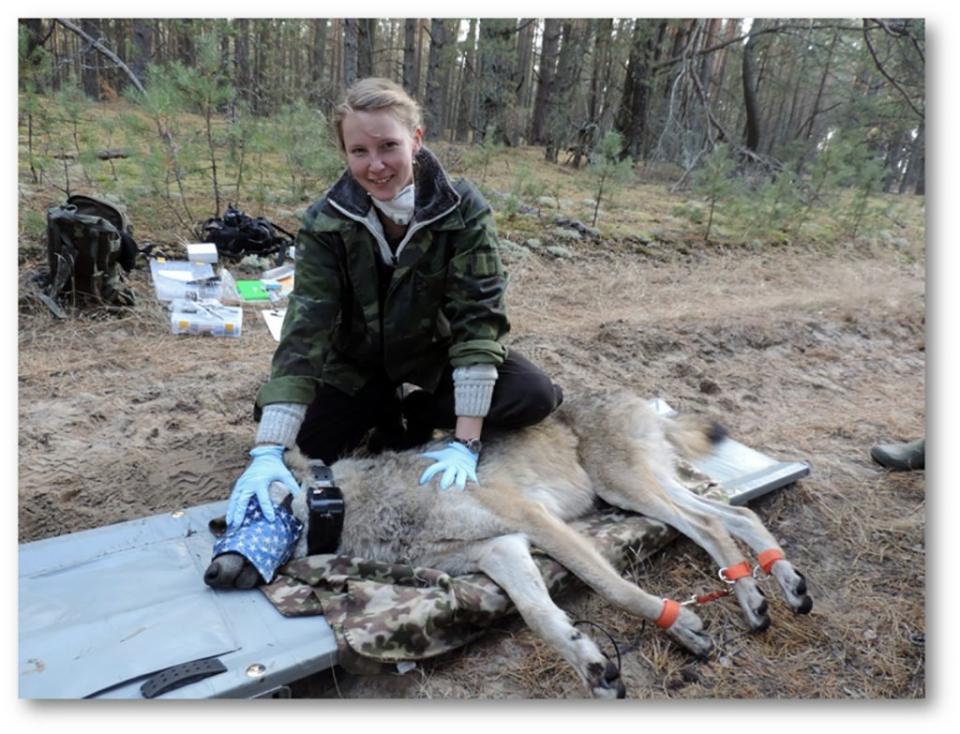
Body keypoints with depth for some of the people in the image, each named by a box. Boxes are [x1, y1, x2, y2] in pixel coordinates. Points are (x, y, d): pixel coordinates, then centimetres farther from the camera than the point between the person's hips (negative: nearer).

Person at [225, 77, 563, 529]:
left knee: (536, 397, -22)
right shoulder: (327, 222, -21)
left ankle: (414, 415, 1)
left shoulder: (463, 210, -23)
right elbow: (305, 329, -26)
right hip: (359, 362, 1)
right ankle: (384, 412, 11)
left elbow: (477, 316, -26)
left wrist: (465, 443, -33)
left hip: (438, 352, 0)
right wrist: (268, 451, -36)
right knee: (310, 440, -19)